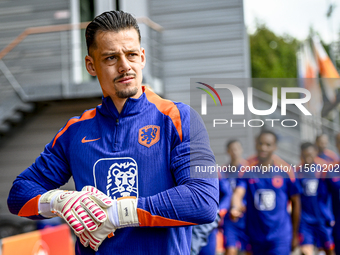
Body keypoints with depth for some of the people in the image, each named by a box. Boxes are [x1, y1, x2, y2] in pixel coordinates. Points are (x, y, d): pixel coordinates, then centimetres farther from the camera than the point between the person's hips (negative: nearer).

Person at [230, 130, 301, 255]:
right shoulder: (247, 169, -2)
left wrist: (295, 234, 9)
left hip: (281, 237, -2)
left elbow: (295, 202, 5)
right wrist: (235, 207, -41)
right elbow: (238, 193, -16)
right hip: (255, 236, 3)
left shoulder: (285, 171, -4)